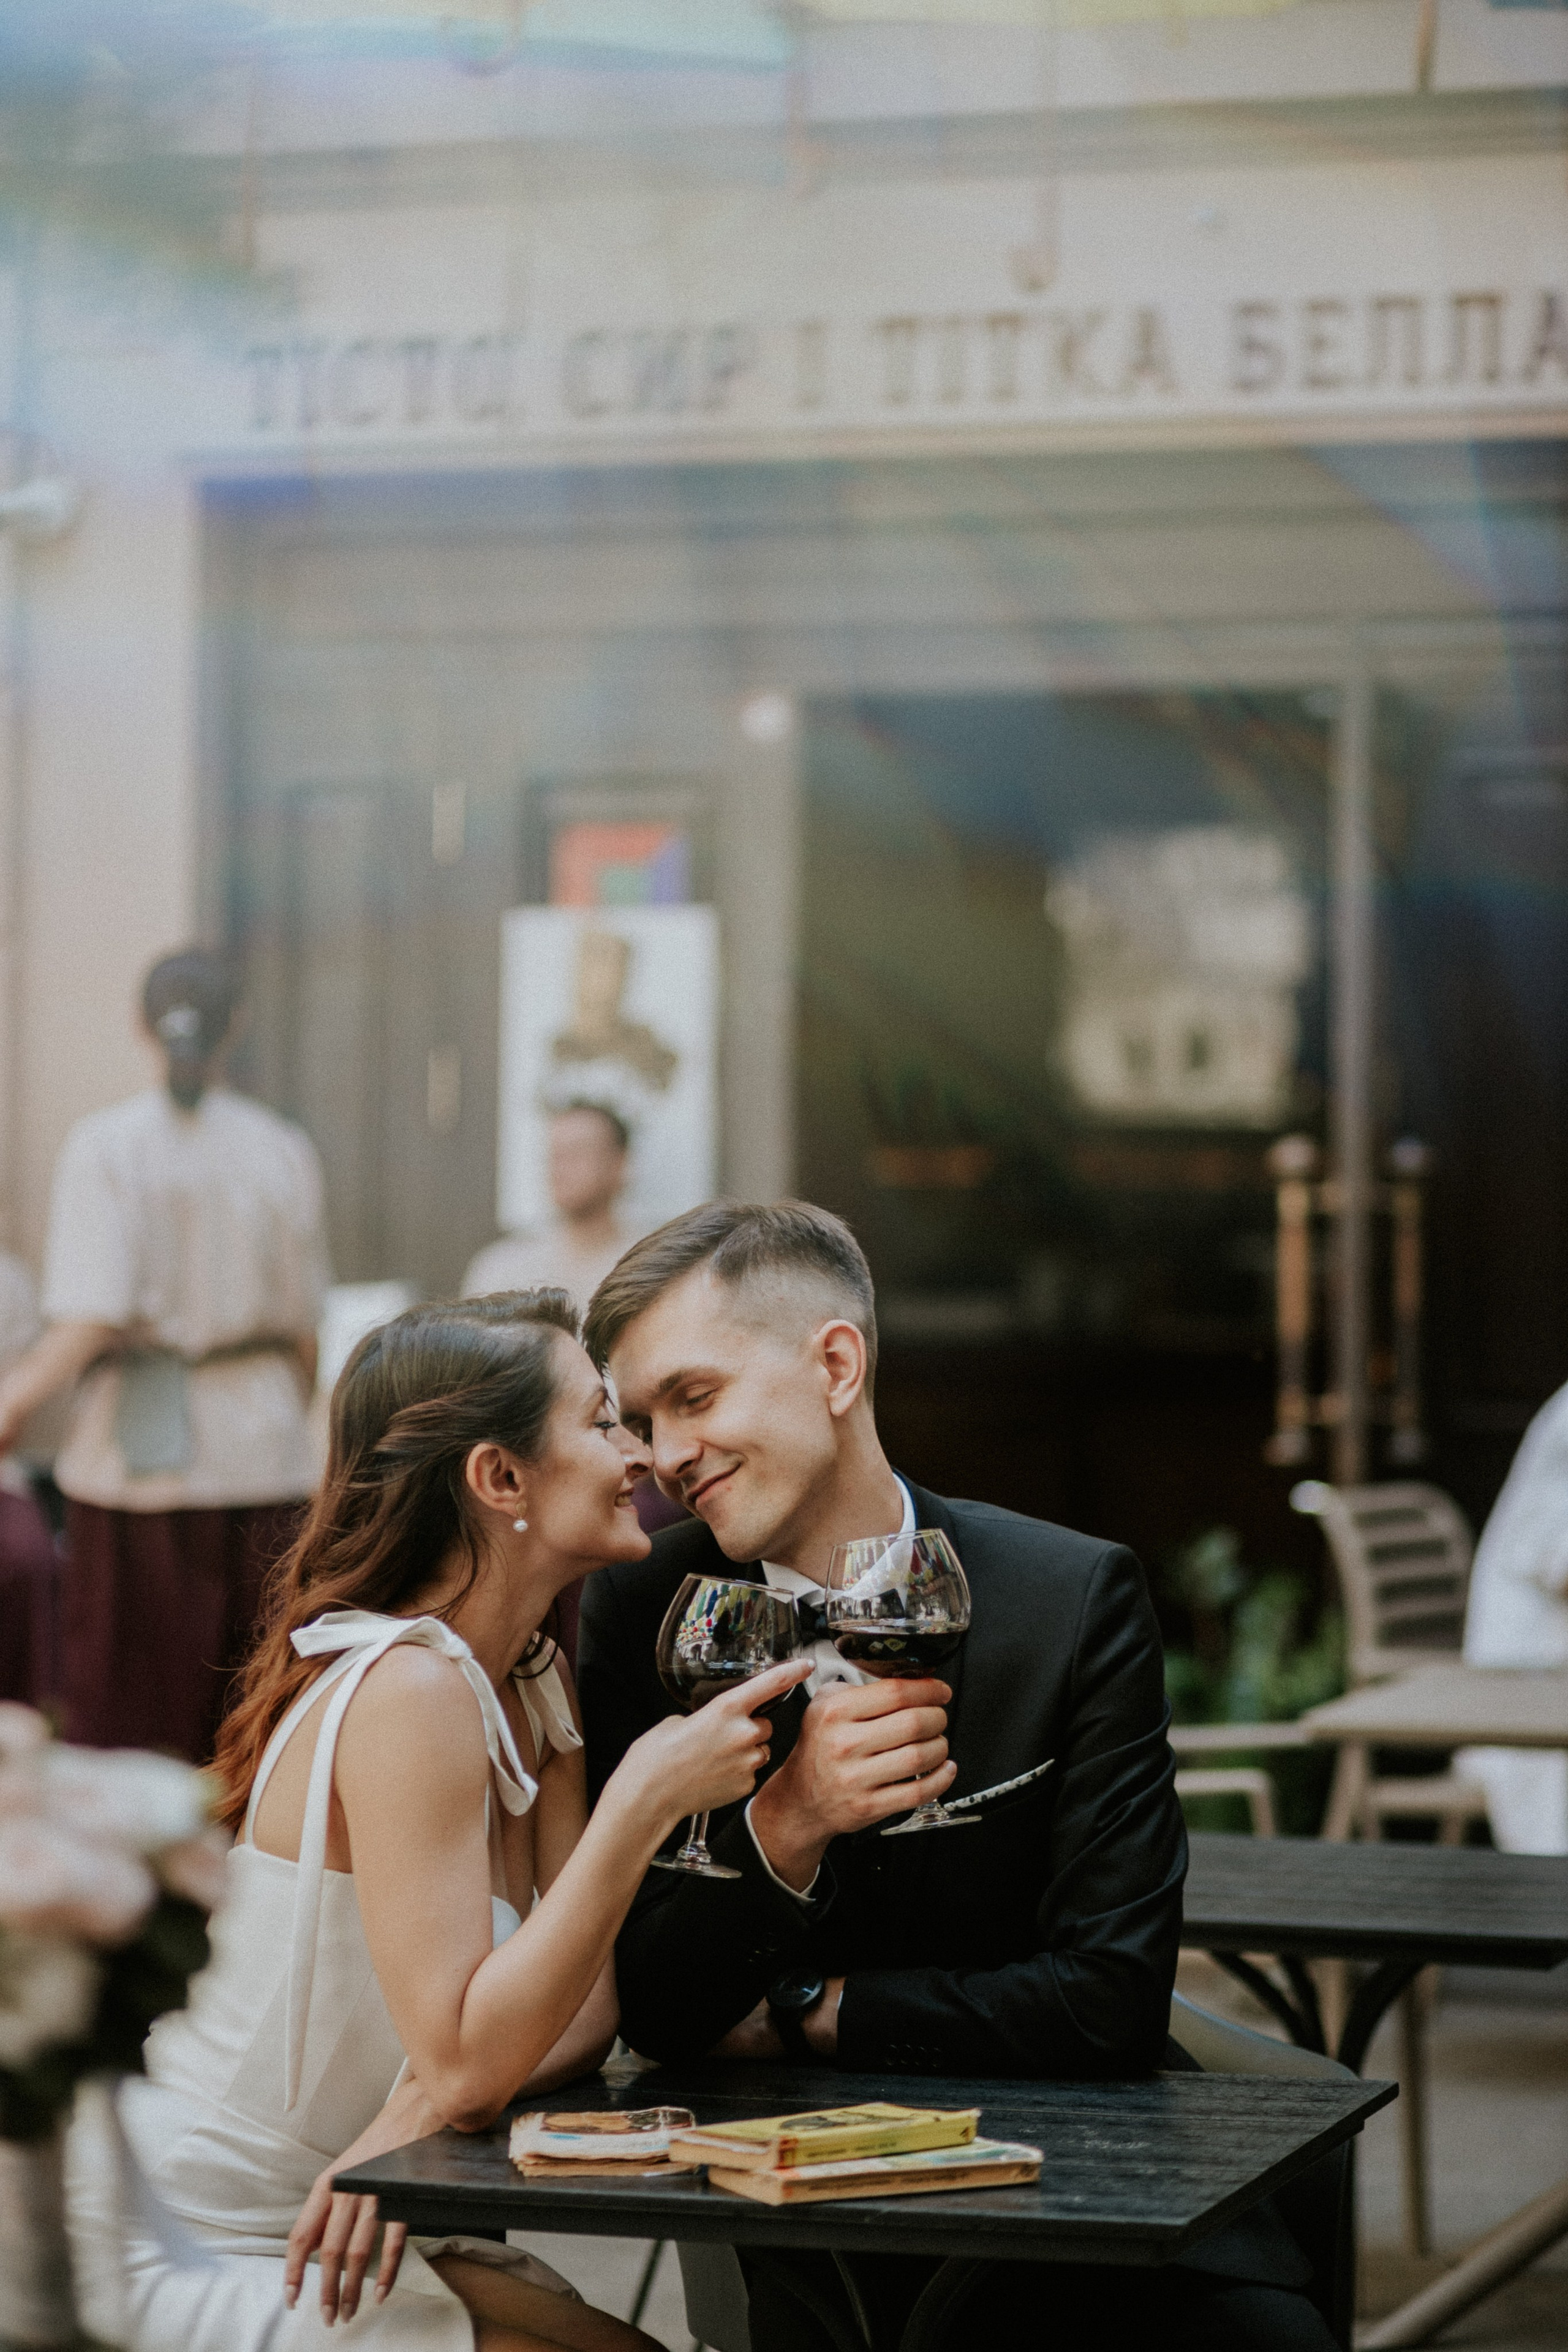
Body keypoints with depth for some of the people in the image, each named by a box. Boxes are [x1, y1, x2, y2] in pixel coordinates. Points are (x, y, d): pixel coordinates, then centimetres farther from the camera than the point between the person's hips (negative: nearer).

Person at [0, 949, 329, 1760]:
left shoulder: (103, 1144, -7)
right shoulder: (283, 1150, 2)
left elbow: (94, 1319, -14)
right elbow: (302, 1327, 7)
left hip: (136, 1450, -2)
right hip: (260, 1452, 2)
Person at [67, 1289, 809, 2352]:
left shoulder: (537, 1686, 6)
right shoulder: (404, 1690, -21)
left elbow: (590, 2002, 0)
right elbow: (466, 2063, -26)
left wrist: (429, 2106, -20)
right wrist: (645, 1796, -27)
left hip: (344, 2226, 8)